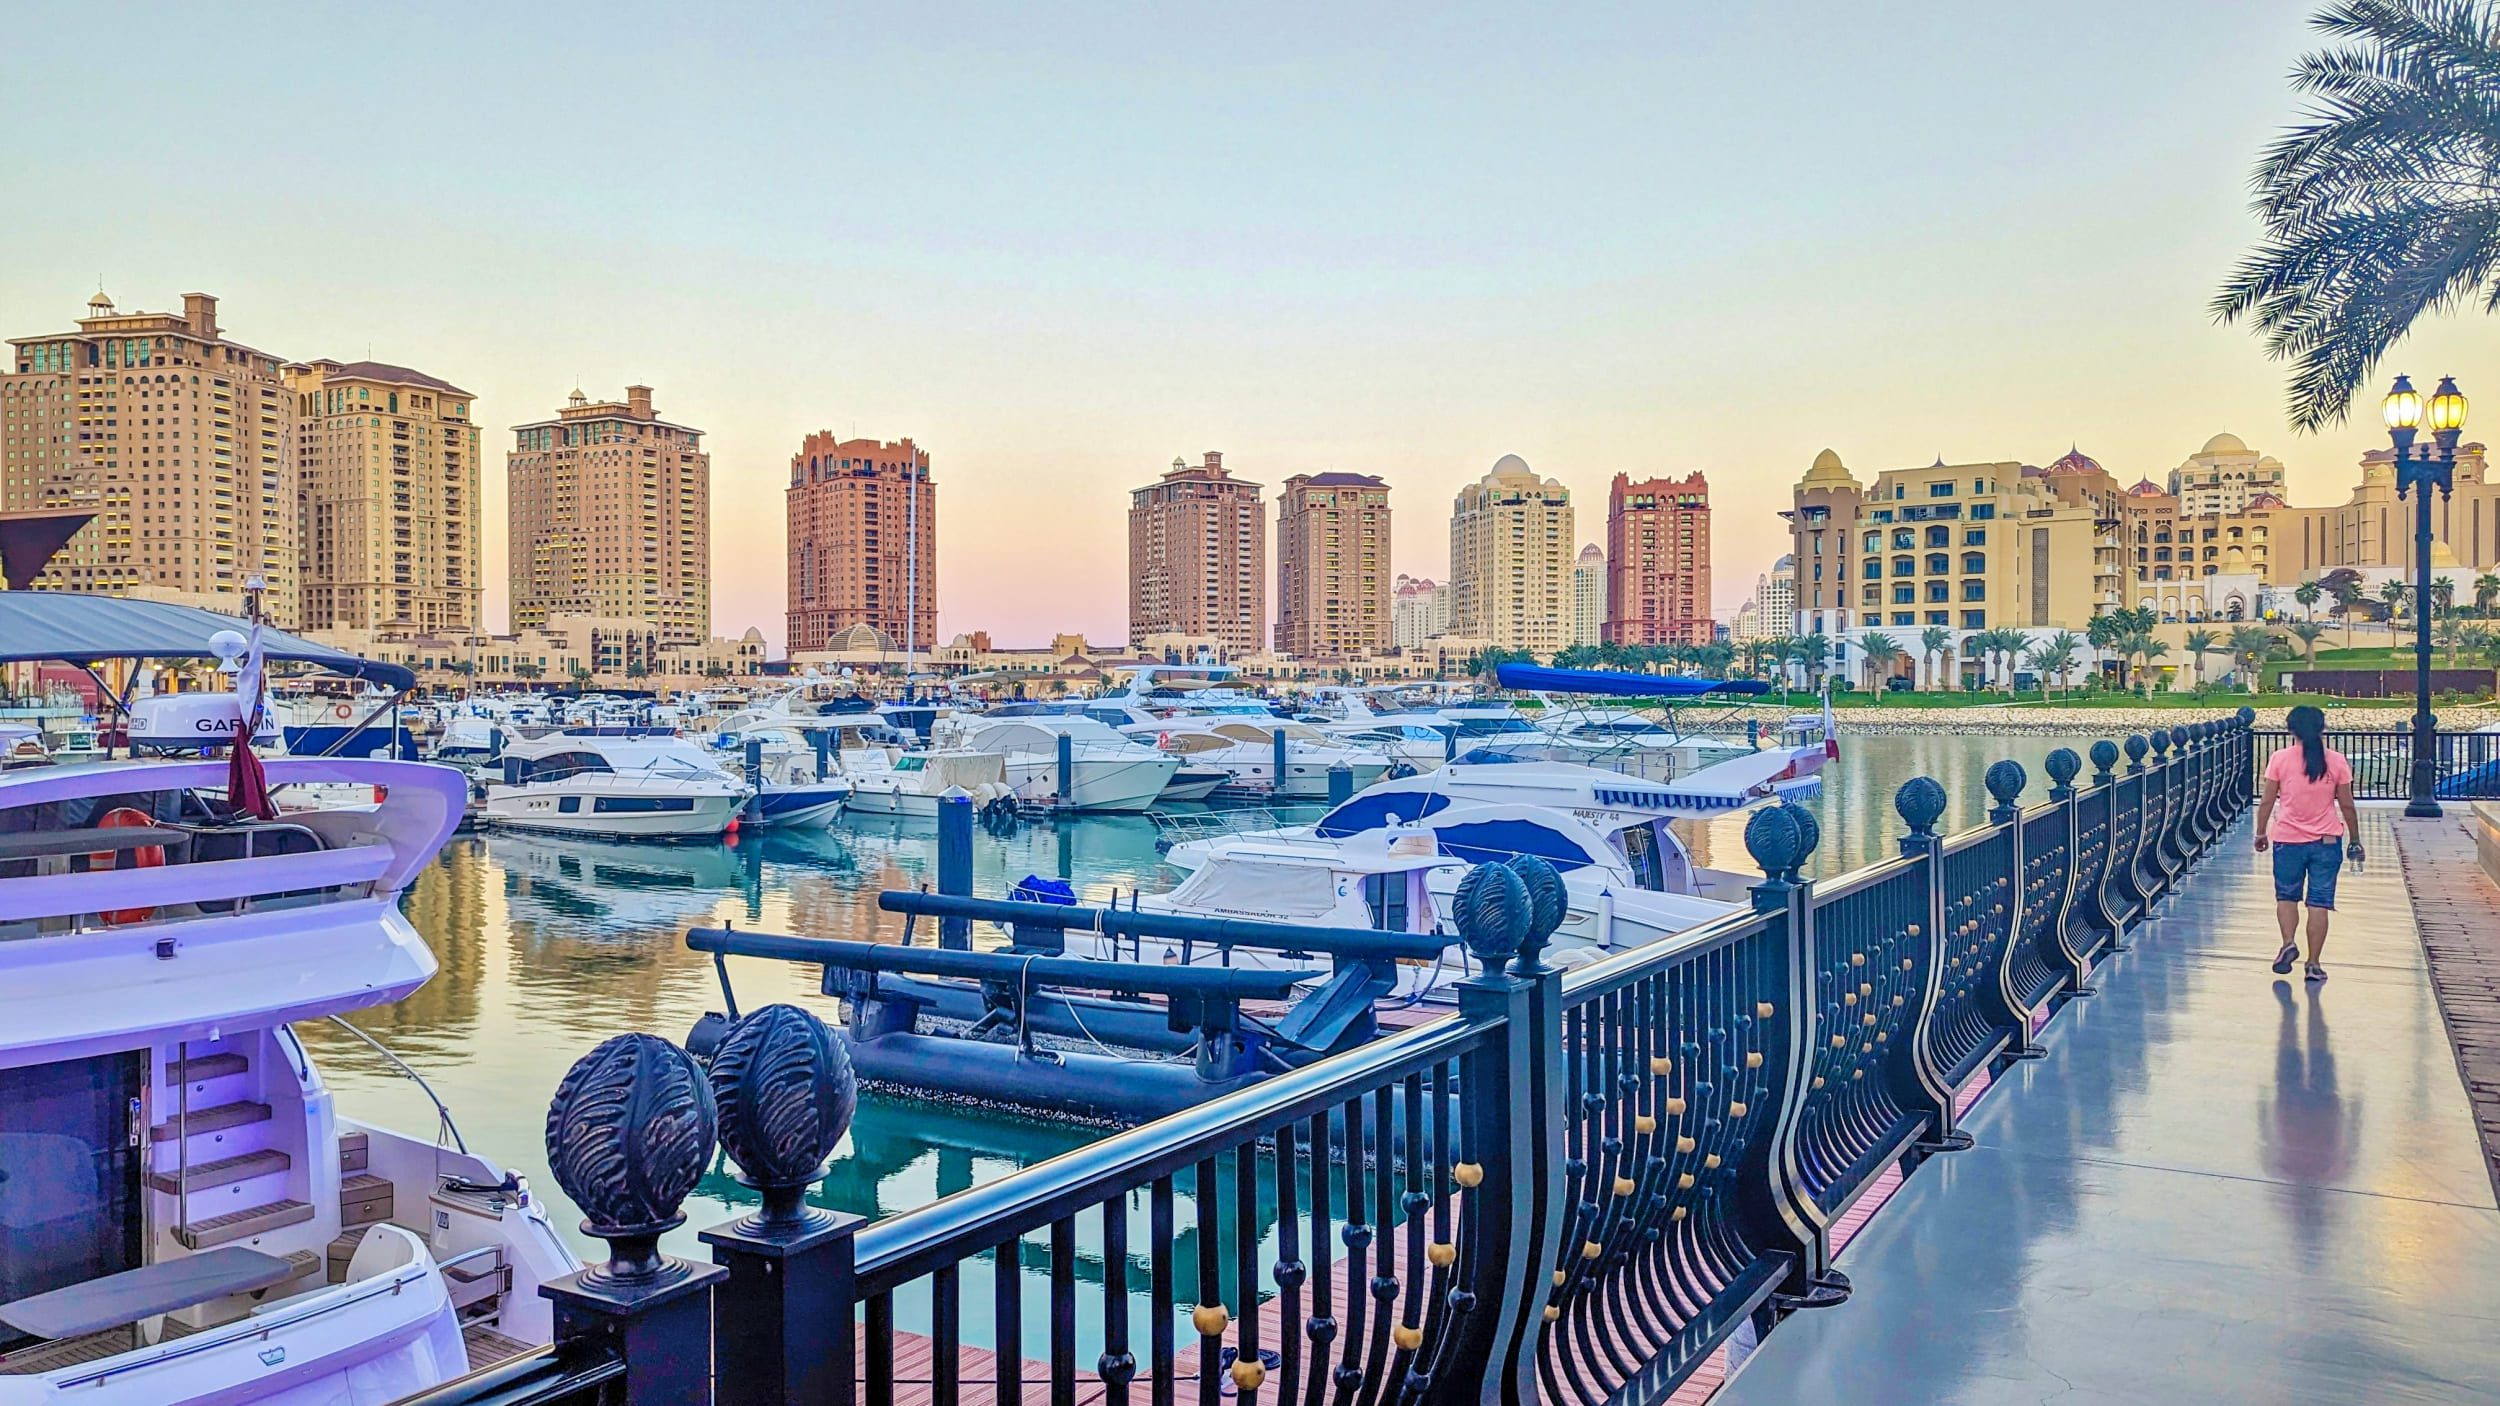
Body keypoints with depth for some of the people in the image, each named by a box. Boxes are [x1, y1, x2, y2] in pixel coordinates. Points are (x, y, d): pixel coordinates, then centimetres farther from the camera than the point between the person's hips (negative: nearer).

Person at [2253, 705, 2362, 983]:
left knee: (2286, 896, 15)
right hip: (2327, 841, 1)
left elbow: (2267, 801, -1)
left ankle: (2288, 943, -7)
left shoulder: (2279, 759, -4)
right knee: (2319, 902, 4)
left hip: (2287, 839, -1)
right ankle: (2314, 963, 5)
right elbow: (2347, 806, 3)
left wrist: (2261, 833, 11)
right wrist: (2354, 840, 13)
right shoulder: (2336, 761, -1)